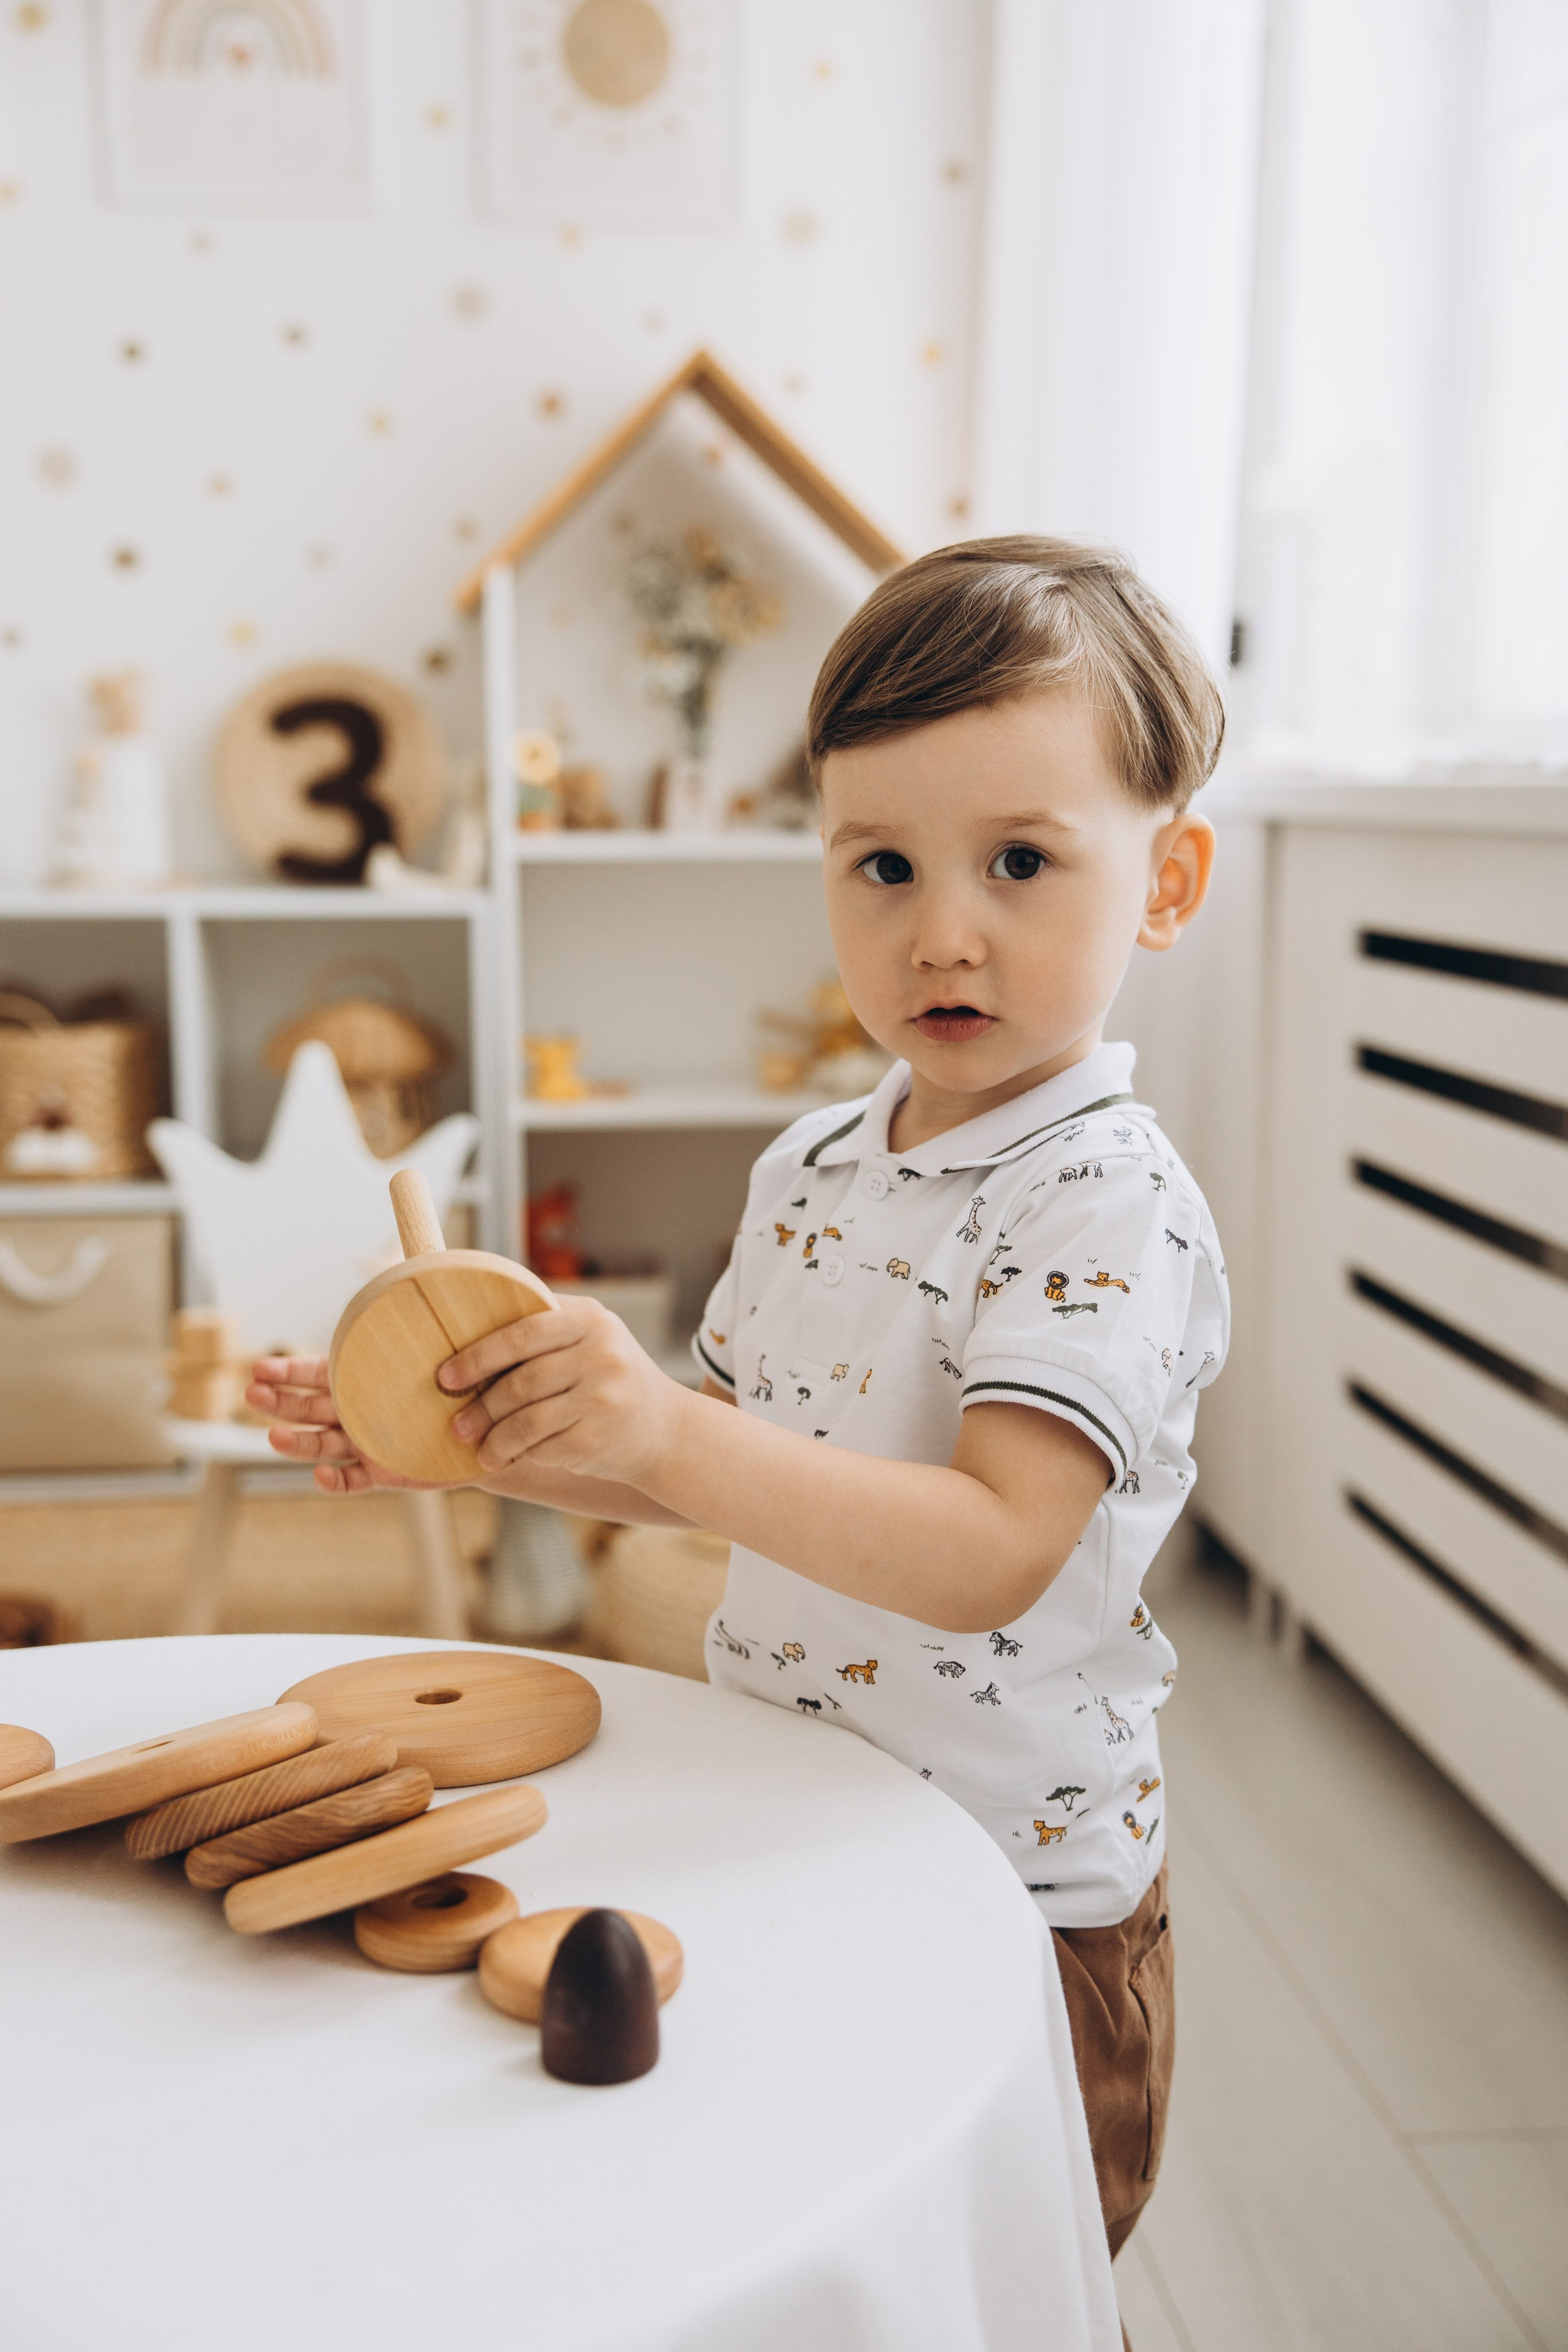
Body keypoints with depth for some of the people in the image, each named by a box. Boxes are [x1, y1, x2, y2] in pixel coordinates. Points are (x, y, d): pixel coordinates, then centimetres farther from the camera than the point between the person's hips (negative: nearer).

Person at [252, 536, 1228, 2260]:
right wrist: (466, 1439, 0)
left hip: (1012, 1914, -6)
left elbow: (992, 1553, -31)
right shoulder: (807, 1172, 2)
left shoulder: (1109, 1205, -21)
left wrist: (673, 1434, -40)